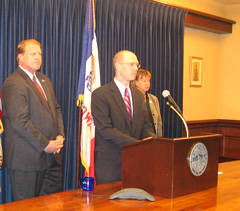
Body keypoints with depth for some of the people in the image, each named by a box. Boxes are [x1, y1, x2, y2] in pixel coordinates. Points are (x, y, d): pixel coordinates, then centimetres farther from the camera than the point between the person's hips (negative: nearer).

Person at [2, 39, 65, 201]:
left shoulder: (45, 80, 17)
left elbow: (56, 110, 19)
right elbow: (20, 122, -20)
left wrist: (60, 136, 2)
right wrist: (45, 145, -17)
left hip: (51, 155, 9)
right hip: (27, 159, -8)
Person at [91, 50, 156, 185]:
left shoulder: (138, 95, 13)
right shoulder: (100, 94, -8)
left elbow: (146, 126, 12)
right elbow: (105, 129, -17)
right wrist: (137, 144, -23)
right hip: (110, 163, -5)